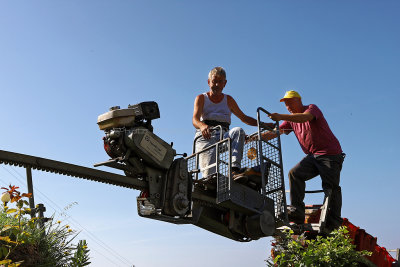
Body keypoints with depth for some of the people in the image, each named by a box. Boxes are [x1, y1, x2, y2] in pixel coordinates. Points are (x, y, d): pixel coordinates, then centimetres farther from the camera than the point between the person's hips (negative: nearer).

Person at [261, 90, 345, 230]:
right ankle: (297, 211, -20)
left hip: (330, 154, -6)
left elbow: (305, 117, -29)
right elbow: (274, 132, 11)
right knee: (295, 173, -15)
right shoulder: (291, 120, 16)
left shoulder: (312, 108, -4)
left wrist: (281, 117, -39)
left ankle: (334, 220, 3)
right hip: (312, 156, 6)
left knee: (331, 187, -8)